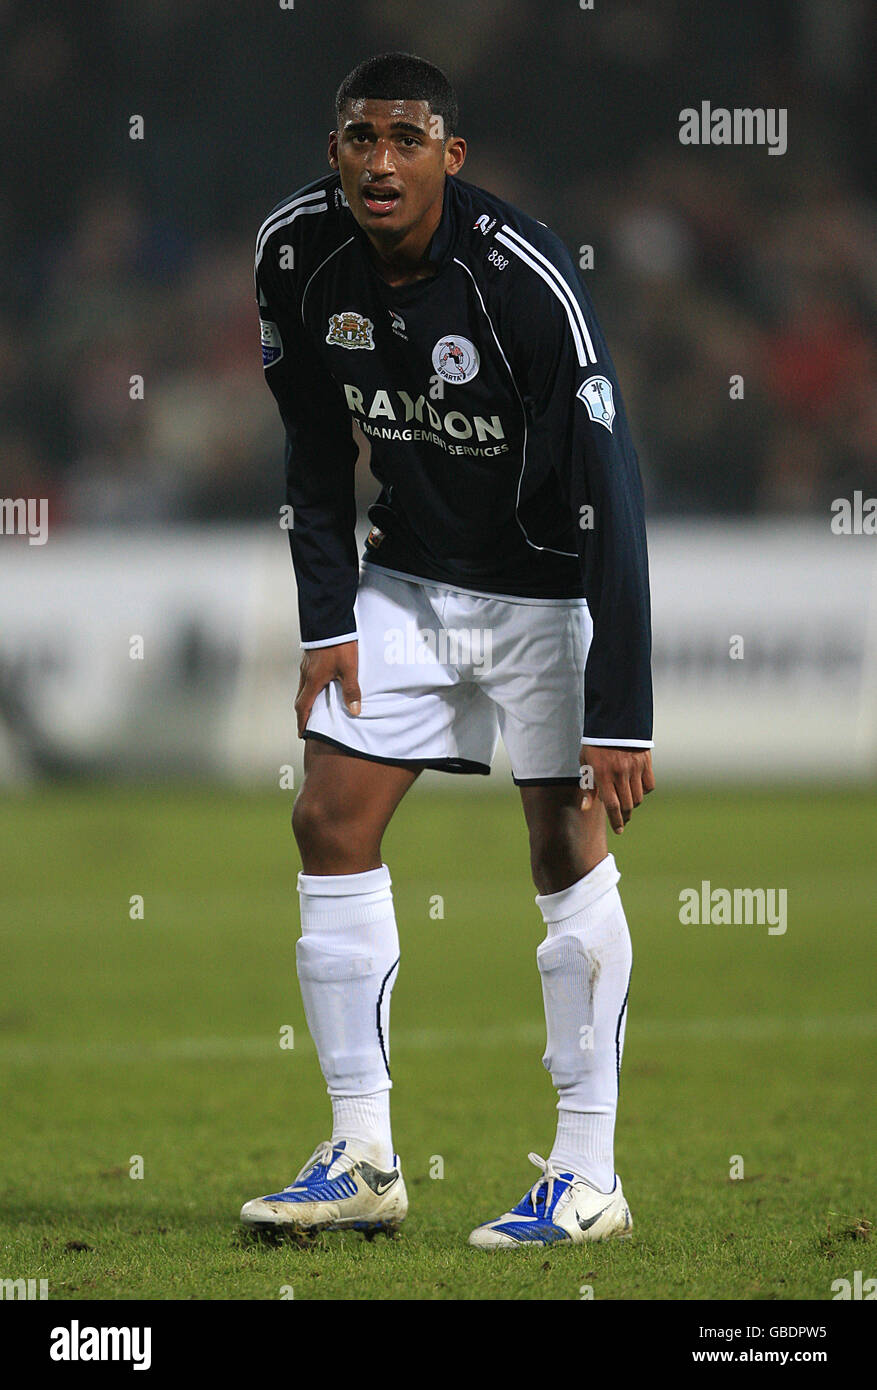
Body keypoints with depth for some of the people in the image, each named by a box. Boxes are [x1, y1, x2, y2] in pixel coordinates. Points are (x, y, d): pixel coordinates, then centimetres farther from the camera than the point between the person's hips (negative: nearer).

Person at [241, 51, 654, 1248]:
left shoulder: (527, 280, -29)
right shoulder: (299, 252, -11)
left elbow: (609, 500, -29)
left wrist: (619, 717, -32)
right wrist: (327, 623, -1)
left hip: (547, 587, -6)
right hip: (410, 576, 6)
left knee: (568, 847, -6)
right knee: (331, 824, 0)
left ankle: (589, 1176, 1)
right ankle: (363, 1162, 6)